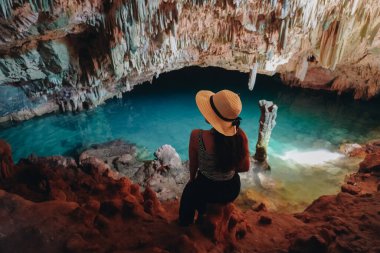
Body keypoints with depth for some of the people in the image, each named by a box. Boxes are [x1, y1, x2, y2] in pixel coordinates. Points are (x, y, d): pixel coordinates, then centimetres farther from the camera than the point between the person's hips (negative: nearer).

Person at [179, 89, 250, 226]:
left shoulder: (198, 136, -31)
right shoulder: (241, 135, -21)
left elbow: (193, 165, -13)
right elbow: (245, 167, -7)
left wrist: (192, 179, 8)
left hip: (207, 189, -3)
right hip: (233, 190, 4)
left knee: (189, 191, 33)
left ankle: (185, 225, 56)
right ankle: (202, 217, 60)